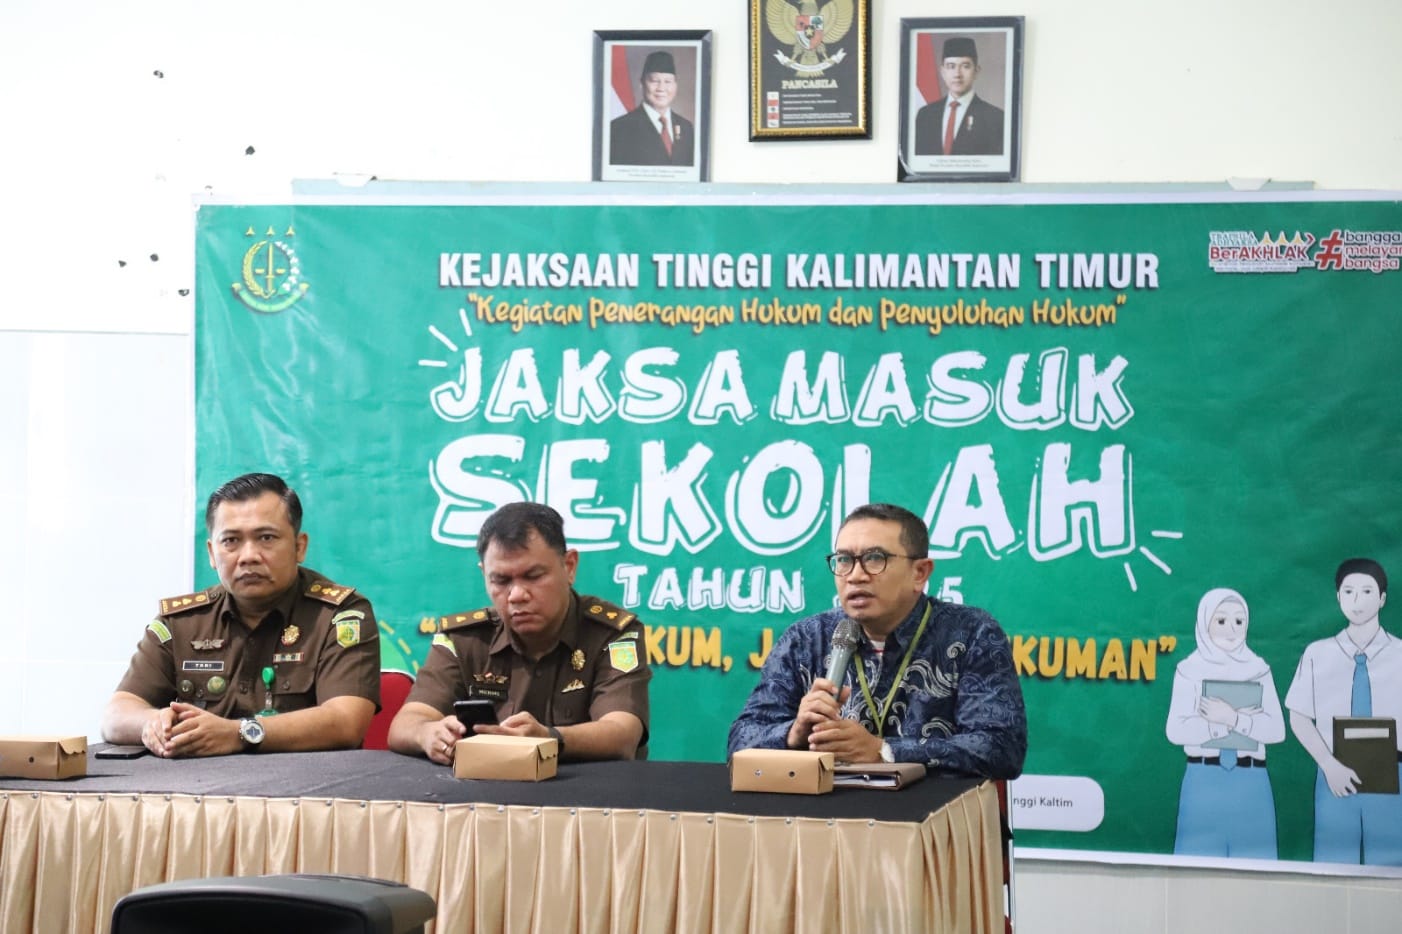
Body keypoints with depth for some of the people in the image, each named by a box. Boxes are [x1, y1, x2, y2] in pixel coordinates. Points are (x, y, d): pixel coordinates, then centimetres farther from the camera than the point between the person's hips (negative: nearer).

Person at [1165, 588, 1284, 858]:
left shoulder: (1258, 669, 8)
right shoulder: (1190, 669, 1)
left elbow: (1276, 730, 0)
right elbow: (1176, 731, -9)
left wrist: (1233, 719, -15)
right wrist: (1234, 720, -13)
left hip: (1251, 781, 2)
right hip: (1204, 779, -2)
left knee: (1251, 863, 0)